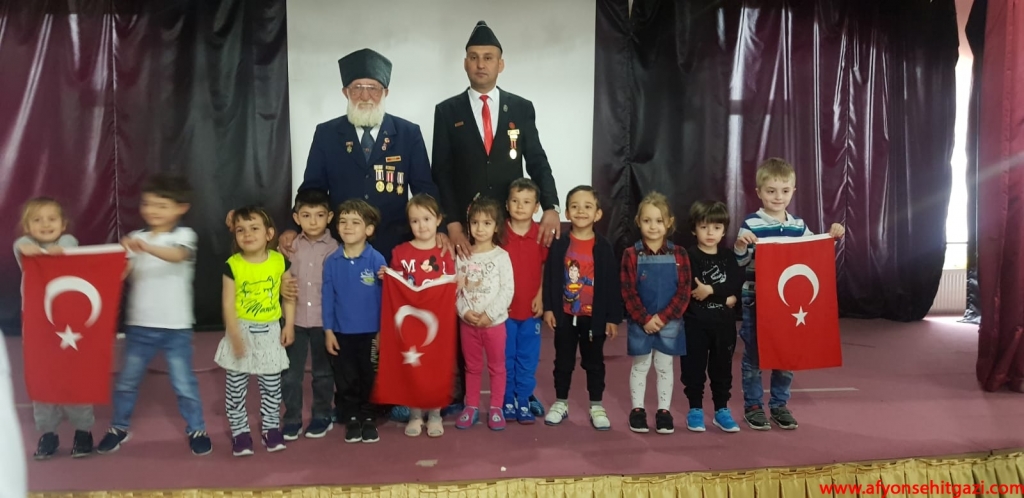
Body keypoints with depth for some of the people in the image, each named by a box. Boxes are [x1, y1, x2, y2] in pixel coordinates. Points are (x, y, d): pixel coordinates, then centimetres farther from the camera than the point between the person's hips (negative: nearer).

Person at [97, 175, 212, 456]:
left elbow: (177, 255, -29)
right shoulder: (136, 238, 6)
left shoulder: (184, 235, -6)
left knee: (184, 383, 3)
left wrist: (147, 247, -45)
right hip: (139, 325, 4)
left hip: (175, 327, -4)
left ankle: (196, 430, 18)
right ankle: (119, 428, 32)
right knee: (127, 381, 14)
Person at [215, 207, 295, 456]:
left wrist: (289, 325, -1)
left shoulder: (280, 261, -6)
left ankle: (271, 427, 26)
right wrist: (235, 336, -16)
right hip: (241, 331, -1)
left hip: (270, 331, 1)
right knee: (235, 385, 6)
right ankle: (239, 431, 20)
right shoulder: (232, 265, -11)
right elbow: (228, 304, -11)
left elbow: (288, 295, 4)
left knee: (271, 384, 10)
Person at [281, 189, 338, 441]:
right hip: (295, 318, 2)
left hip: (323, 319, -2)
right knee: (291, 373, 7)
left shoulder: (334, 248, -5)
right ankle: (292, 418, 21)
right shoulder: (291, 246, 1)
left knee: (323, 372, 12)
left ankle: (322, 416, 27)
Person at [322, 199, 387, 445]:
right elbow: (328, 298, 2)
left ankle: (368, 418, 27)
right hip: (342, 332, 2)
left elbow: (385, 296, -6)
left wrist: (383, 331, -6)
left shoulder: (376, 260, -11)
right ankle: (351, 419, 27)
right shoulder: (331, 261, -3)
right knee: (346, 379, 11)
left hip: (370, 332, -2)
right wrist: (328, 330, -1)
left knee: (369, 378, 11)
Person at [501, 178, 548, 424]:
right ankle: (507, 401, 21)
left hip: (531, 307, 1)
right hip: (505, 307, -1)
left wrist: (540, 296, -4)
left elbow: (546, 268, 3)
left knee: (528, 358, 8)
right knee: (506, 357, 9)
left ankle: (524, 401, 20)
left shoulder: (542, 234, -3)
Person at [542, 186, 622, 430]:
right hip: (565, 315, 1)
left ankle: (596, 406, 24)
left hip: (594, 316, -1)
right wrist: (548, 308, -5)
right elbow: (549, 279, 0)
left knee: (594, 363, 12)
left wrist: (613, 317, -5)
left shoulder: (604, 248, -7)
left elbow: (613, 284, -4)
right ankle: (561, 403, 27)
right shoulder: (559, 245, -4)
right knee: (563, 361, 13)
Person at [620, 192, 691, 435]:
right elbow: (628, 293, -7)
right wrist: (645, 320, -15)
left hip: (670, 322, 1)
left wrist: (663, 317, -14)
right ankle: (637, 410, 22)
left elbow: (684, 292, -5)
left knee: (665, 367, 11)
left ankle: (664, 411, 22)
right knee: (640, 366, 10)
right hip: (640, 323, -1)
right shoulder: (631, 254, -6)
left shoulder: (678, 254, -2)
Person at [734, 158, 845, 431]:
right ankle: (752, 406, 18)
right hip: (755, 300, -4)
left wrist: (832, 236, 1)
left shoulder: (798, 225, 5)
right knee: (753, 355, 6)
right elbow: (741, 261, -11)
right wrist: (740, 244, -31)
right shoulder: (751, 224, -10)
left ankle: (780, 405, 25)